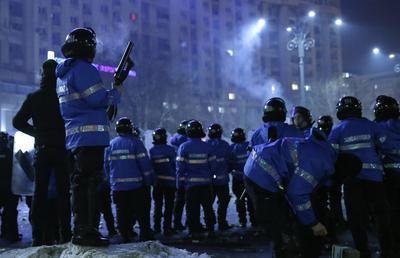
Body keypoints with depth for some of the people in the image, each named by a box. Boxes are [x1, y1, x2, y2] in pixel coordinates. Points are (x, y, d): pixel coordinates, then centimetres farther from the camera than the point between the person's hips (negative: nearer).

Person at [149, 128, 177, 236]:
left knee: (157, 205, 14)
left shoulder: (152, 151, -1)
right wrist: (176, 179, 1)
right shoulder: (170, 149, -9)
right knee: (169, 205, 4)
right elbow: (175, 165, -8)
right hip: (169, 181, -3)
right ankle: (167, 228, 1)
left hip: (157, 182, 3)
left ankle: (157, 227, 16)